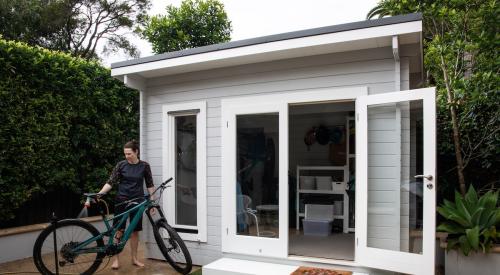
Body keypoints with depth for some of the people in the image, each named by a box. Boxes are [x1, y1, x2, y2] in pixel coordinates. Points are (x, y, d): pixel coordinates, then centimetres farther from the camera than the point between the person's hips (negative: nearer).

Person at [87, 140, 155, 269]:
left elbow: (150, 185, 2)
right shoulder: (121, 165, -4)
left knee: (135, 231, 8)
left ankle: (134, 258, 21)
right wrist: (98, 194, -18)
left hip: (137, 201, 1)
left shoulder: (144, 166, -3)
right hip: (122, 200, 0)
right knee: (119, 230, 1)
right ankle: (116, 259, 13)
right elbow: (111, 182, -6)